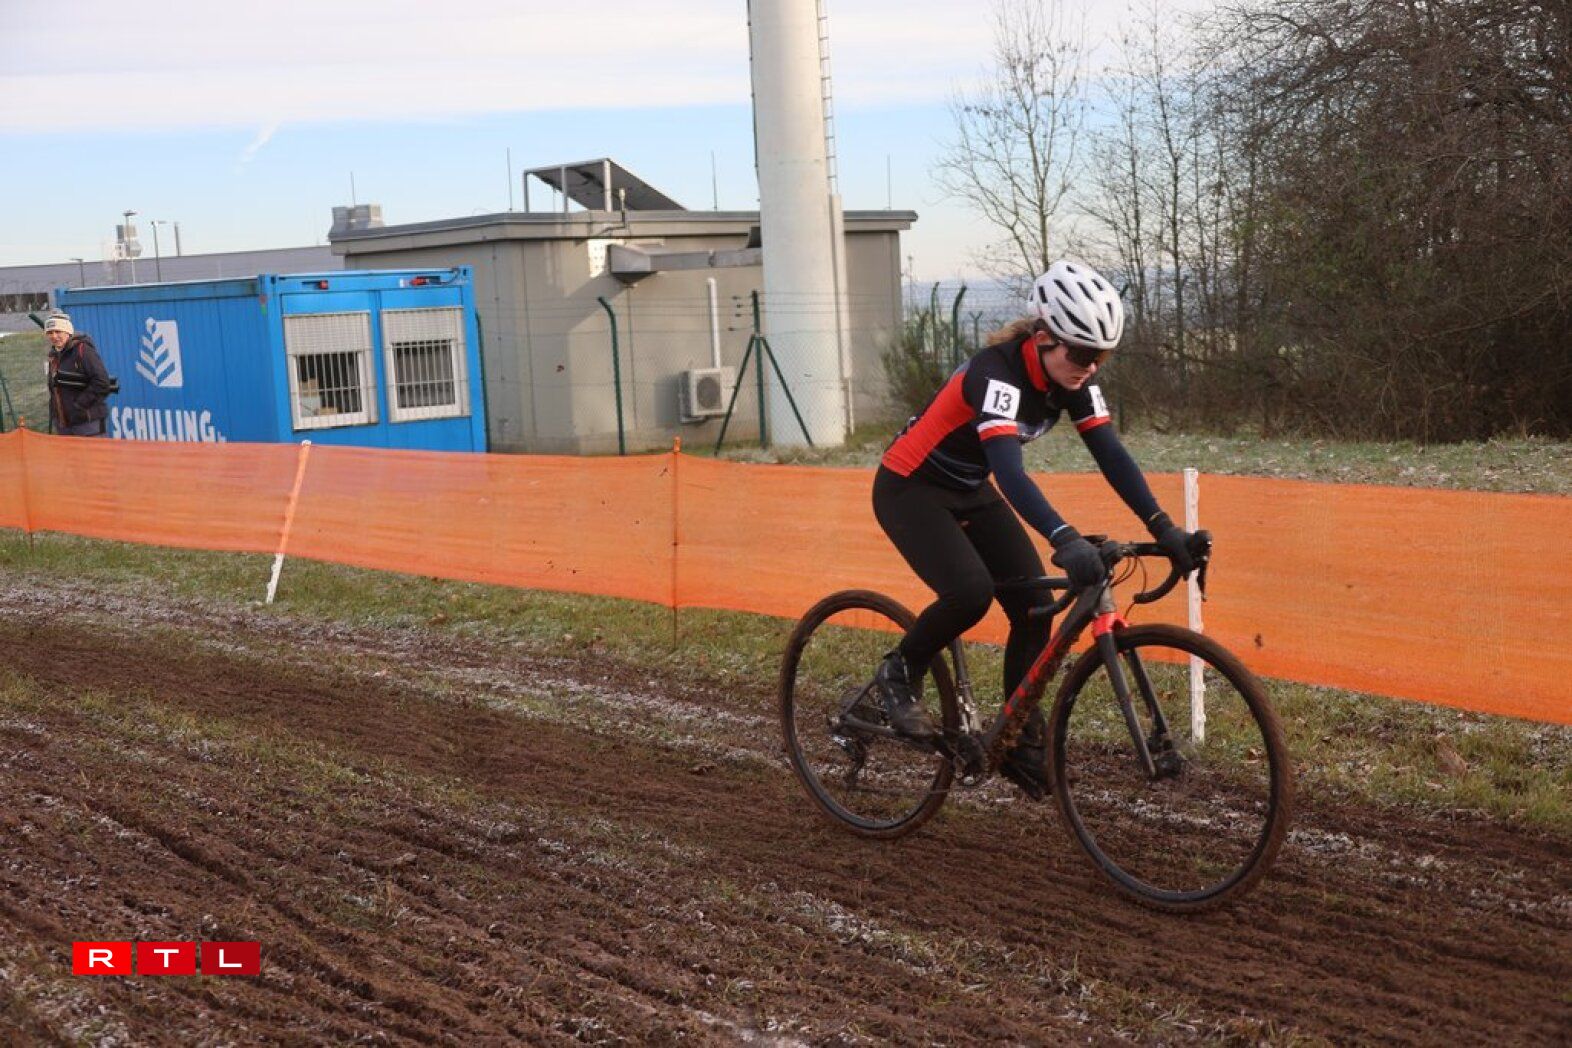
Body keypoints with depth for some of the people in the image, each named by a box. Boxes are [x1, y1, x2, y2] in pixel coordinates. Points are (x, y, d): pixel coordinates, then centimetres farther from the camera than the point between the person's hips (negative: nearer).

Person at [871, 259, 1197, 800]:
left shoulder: (1071, 378, -10)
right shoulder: (997, 372, -32)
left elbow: (1111, 455, -12)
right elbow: (1009, 470, -45)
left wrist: (1163, 527, -24)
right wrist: (1064, 540, -58)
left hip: (969, 492, 7)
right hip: (909, 490, -7)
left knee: (1035, 605, -5)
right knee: (970, 593, -29)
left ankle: (1020, 741, 9)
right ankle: (899, 674, -1)